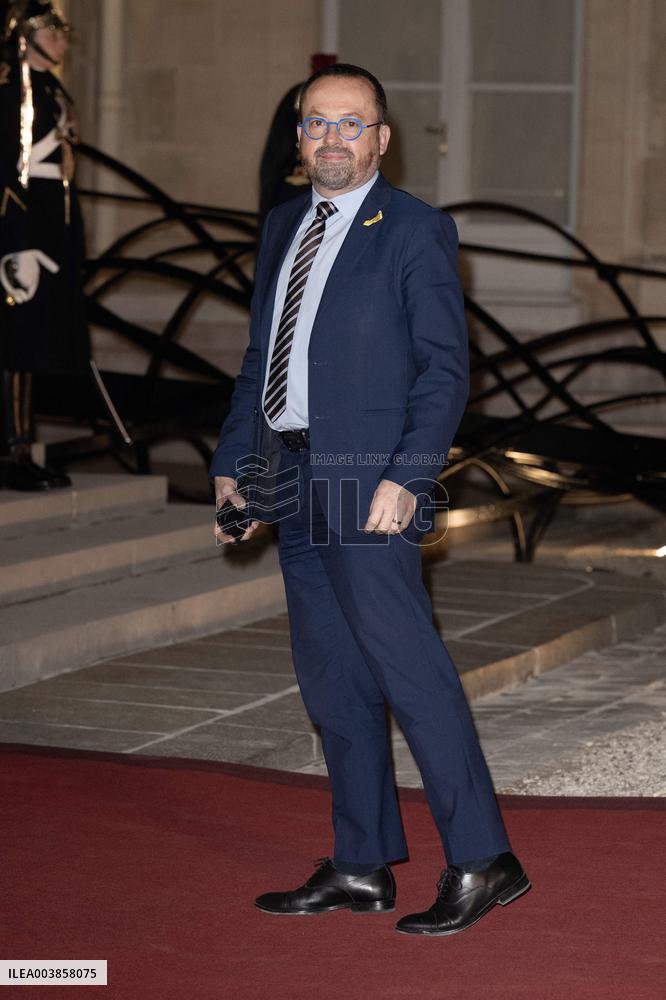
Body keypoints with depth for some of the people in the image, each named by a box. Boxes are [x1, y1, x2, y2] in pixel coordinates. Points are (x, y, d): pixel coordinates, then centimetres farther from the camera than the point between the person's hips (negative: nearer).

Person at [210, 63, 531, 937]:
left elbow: (445, 366, -10)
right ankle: (361, 870, 19)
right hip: (293, 482, 7)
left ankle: (482, 864, -2)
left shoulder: (416, 231, -5)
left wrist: (407, 476, -20)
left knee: (409, 670, -9)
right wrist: (234, 463, 14)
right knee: (331, 682, 11)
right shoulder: (284, 227, 16)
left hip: (368, 484, -7)